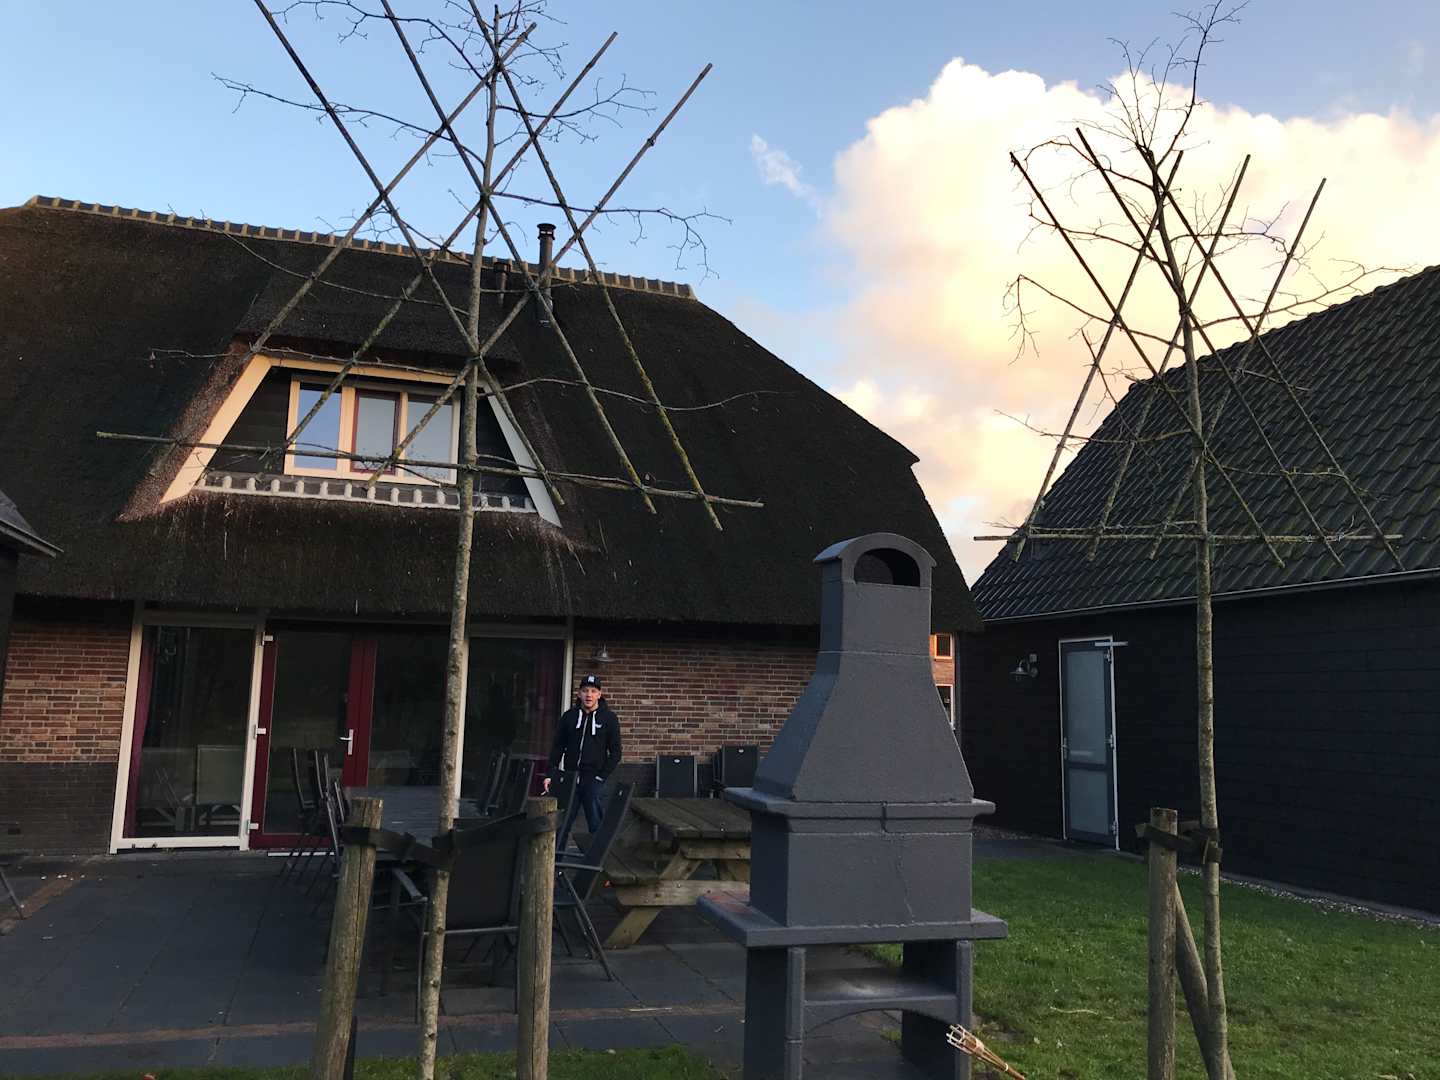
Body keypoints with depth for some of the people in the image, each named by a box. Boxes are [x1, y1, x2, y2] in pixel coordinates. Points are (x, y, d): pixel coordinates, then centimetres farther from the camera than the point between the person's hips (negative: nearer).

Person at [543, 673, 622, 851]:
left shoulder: (609, 718, 1)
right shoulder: (569, 716, 7)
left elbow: (615, 752, 1)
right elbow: (557, 747, 10)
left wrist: (602, 776, -8)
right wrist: (551, 775, 1)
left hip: (594, 781, -2)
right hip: (569, 777, 2)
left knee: (597, 826, 0)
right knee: (561, 825, 3)